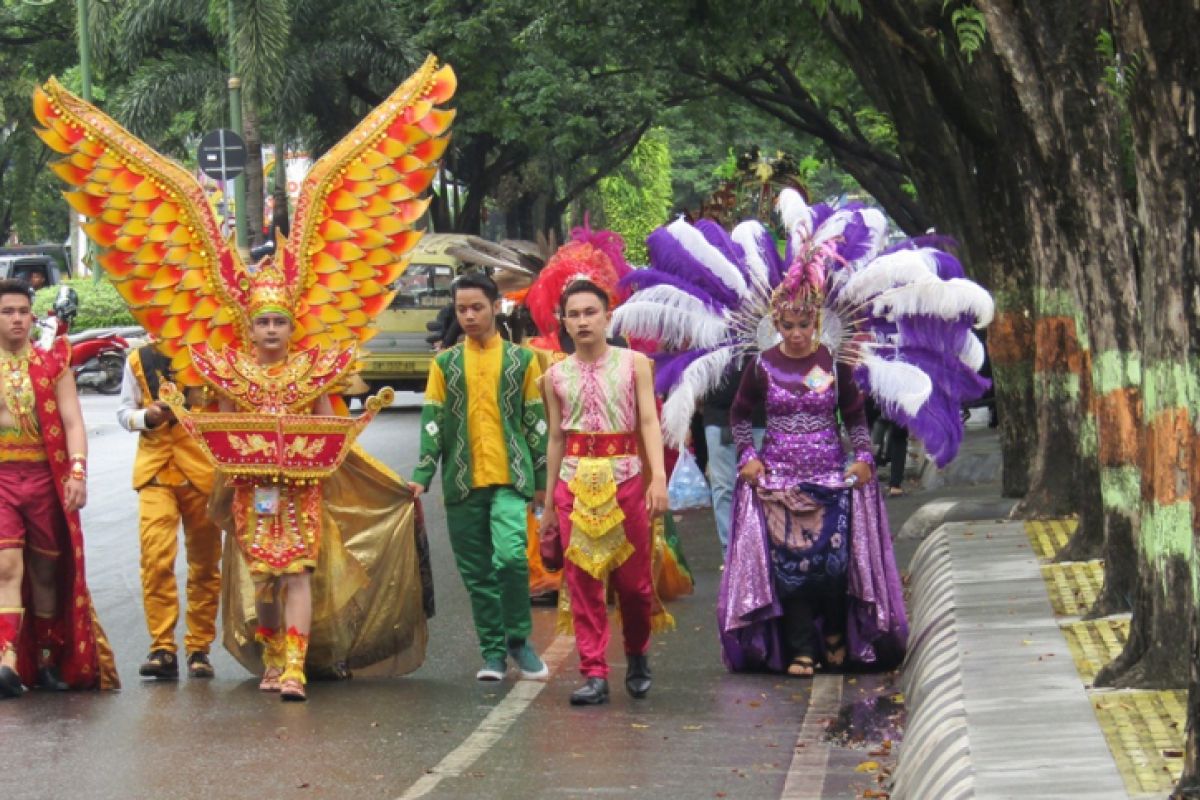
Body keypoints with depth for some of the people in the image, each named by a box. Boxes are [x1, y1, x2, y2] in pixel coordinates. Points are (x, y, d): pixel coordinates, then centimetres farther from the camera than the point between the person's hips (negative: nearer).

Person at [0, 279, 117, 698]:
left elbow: (72, 421, 0)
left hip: (45, 476, 1)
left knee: (46, 570, 8)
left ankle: (47, 660, 21)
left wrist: (78, 471, -13)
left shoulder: (53, 363, 7)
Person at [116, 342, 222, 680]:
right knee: (156, 558, -14)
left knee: (204, 563, 5)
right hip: (155, 471, 0)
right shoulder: (139, 360, 9)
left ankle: (199, 648, 15)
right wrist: (148, 416, -8)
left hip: (203, 472, 0)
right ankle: (162, 648, -11)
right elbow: (125, 412, 13)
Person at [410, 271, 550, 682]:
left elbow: (536, 422, 8)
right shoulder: (445, 364, 10)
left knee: (510, 556, -19)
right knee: (477, 572, 5)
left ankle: (518, 639, -1)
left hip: (510, 479, -2)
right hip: (462, 482, 2)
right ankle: (493, 651, 15)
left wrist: (542, 480, 5)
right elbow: (432, 422, 7)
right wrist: (422, 475, -3)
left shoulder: (522, 360, 7)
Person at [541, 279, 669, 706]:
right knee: (583, 581, -2)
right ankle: (594, 675, 0)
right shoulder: (556, 375, 9)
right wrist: (549, 504, 12)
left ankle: (637, 656, 27)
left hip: (625, 478, -2)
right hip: (575, 481, 2)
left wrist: (658, 476, -17)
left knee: (633, 578, 2)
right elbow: (556, 438, 12)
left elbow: (649, 421, -3)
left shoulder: (634, 364, 2)